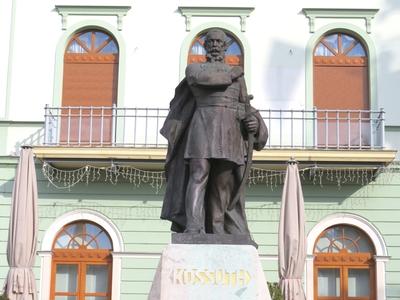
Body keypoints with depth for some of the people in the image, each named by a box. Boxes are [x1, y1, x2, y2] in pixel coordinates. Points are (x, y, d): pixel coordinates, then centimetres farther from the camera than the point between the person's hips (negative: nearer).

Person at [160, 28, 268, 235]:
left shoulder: (237, 74, 22)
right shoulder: (194, 68, 14)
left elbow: (244, 107, 16)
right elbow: (200, 78, -11)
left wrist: (253, 121, -7)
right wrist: (230, 76, 0)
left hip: (229, 132, 3)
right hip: (203, 127, -3)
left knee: (223, 184, -2)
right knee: (199, 176, -18)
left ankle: (216, 231, -1)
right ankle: (193, 229, -29)